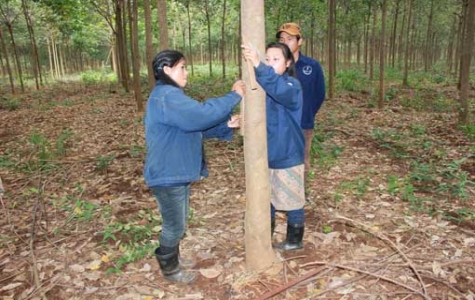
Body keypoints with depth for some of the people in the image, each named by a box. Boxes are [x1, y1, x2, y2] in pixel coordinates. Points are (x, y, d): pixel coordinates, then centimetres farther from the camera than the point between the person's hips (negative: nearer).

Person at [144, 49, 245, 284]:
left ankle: (173, 257, 43)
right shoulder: (167, 97, -22)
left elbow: (196, 125, 14)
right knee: (174, 225, 7)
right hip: (168, 175, -10)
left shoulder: (171, 96, 14)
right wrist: (233, 96, -22)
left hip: (177, 172, 10)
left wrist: (225, 126, 1)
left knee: (178, 222, 24)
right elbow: (201, 114, -33)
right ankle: (169, 269, 28)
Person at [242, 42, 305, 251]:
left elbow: (279, 89, -39)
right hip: (266, 154, 6)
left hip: (287, 155, -6)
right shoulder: (263, 84, 5)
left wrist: (258, 65, -50)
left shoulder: (292, 85, -15)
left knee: (291, 200, 10)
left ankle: (294, 240, 29)